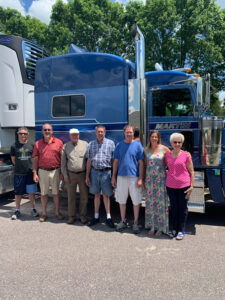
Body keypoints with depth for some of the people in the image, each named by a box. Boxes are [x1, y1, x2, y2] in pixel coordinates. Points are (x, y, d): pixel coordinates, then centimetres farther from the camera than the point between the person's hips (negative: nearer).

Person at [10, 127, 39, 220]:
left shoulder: (31, 145, 0)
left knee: (32, 192, 8)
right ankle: (17, 211, 25)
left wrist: (33, 168, 7)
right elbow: (13, 160, 9)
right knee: (18, 193, 10)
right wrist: (20, 166, 8)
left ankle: (33, 209, 24)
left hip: (30, 173, 0)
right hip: (18, 174, 0)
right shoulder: (14, 146, 0)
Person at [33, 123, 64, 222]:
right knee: (43, 193, 10)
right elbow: (35, 159, 5)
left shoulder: (59, 142, -1)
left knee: (56, 193, 9)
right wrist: (35, 173, -1)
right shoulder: (38, 144, 4)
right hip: (42, 172, 1)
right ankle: (44, 213, 23)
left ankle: (57, 212, 23)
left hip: (55, 171, -1)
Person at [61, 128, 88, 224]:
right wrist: (65, 175, -1)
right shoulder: (66, 146, 5)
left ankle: (82, 215, 20)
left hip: (83, 174, -1)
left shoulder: (85, 144, 1)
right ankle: (71, 216, 21)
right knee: (71, 196, 8)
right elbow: (63, 163, 6)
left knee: (84, 196, 6)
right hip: (71, 174, 1)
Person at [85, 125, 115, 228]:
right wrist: (87, 176, 6)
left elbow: (114, 160, 1)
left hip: (106, 172, -3)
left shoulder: (110, 143, 1)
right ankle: (96, 217, 23)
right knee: (96, 195, 12)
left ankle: (108, 218, 14)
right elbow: (89, 161, 9)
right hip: (94, 172, 3)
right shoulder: (91, 144, 9)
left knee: (106, 195, 3)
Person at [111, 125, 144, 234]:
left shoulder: (138, 145, -1)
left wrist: (140, 178, -8)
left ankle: (135, 223, 20)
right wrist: (113, 177, 5)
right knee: (122, 200, 11)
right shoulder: (119, 145, 6)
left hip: (134, 177, -2)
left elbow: (141, 163, -2)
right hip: (121, 176, 3)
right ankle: (123, 221, 26)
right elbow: (116, 161, 9)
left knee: (136, 201, 5)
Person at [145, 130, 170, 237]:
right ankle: (152, 226, 20)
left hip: (161, 178, -3)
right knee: (150, 202, 7)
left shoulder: (164, 149, -3)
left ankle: (161, 227, 13)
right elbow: (145, 165, 12)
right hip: (149, 178, 3)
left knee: (160, 202, 1)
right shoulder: (146, 150, 7)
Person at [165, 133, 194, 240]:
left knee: (183, 208, 7)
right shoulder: (167, 155, 4)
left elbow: (191, 172, -2)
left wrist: (191, 186, -8)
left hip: (183, 185, -3)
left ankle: (181, 230, 19)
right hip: (170, 186, 3)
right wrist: (164, 185, 10)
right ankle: (174, 228, 26)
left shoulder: (186, 155, -5)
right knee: (173, 207, 12)